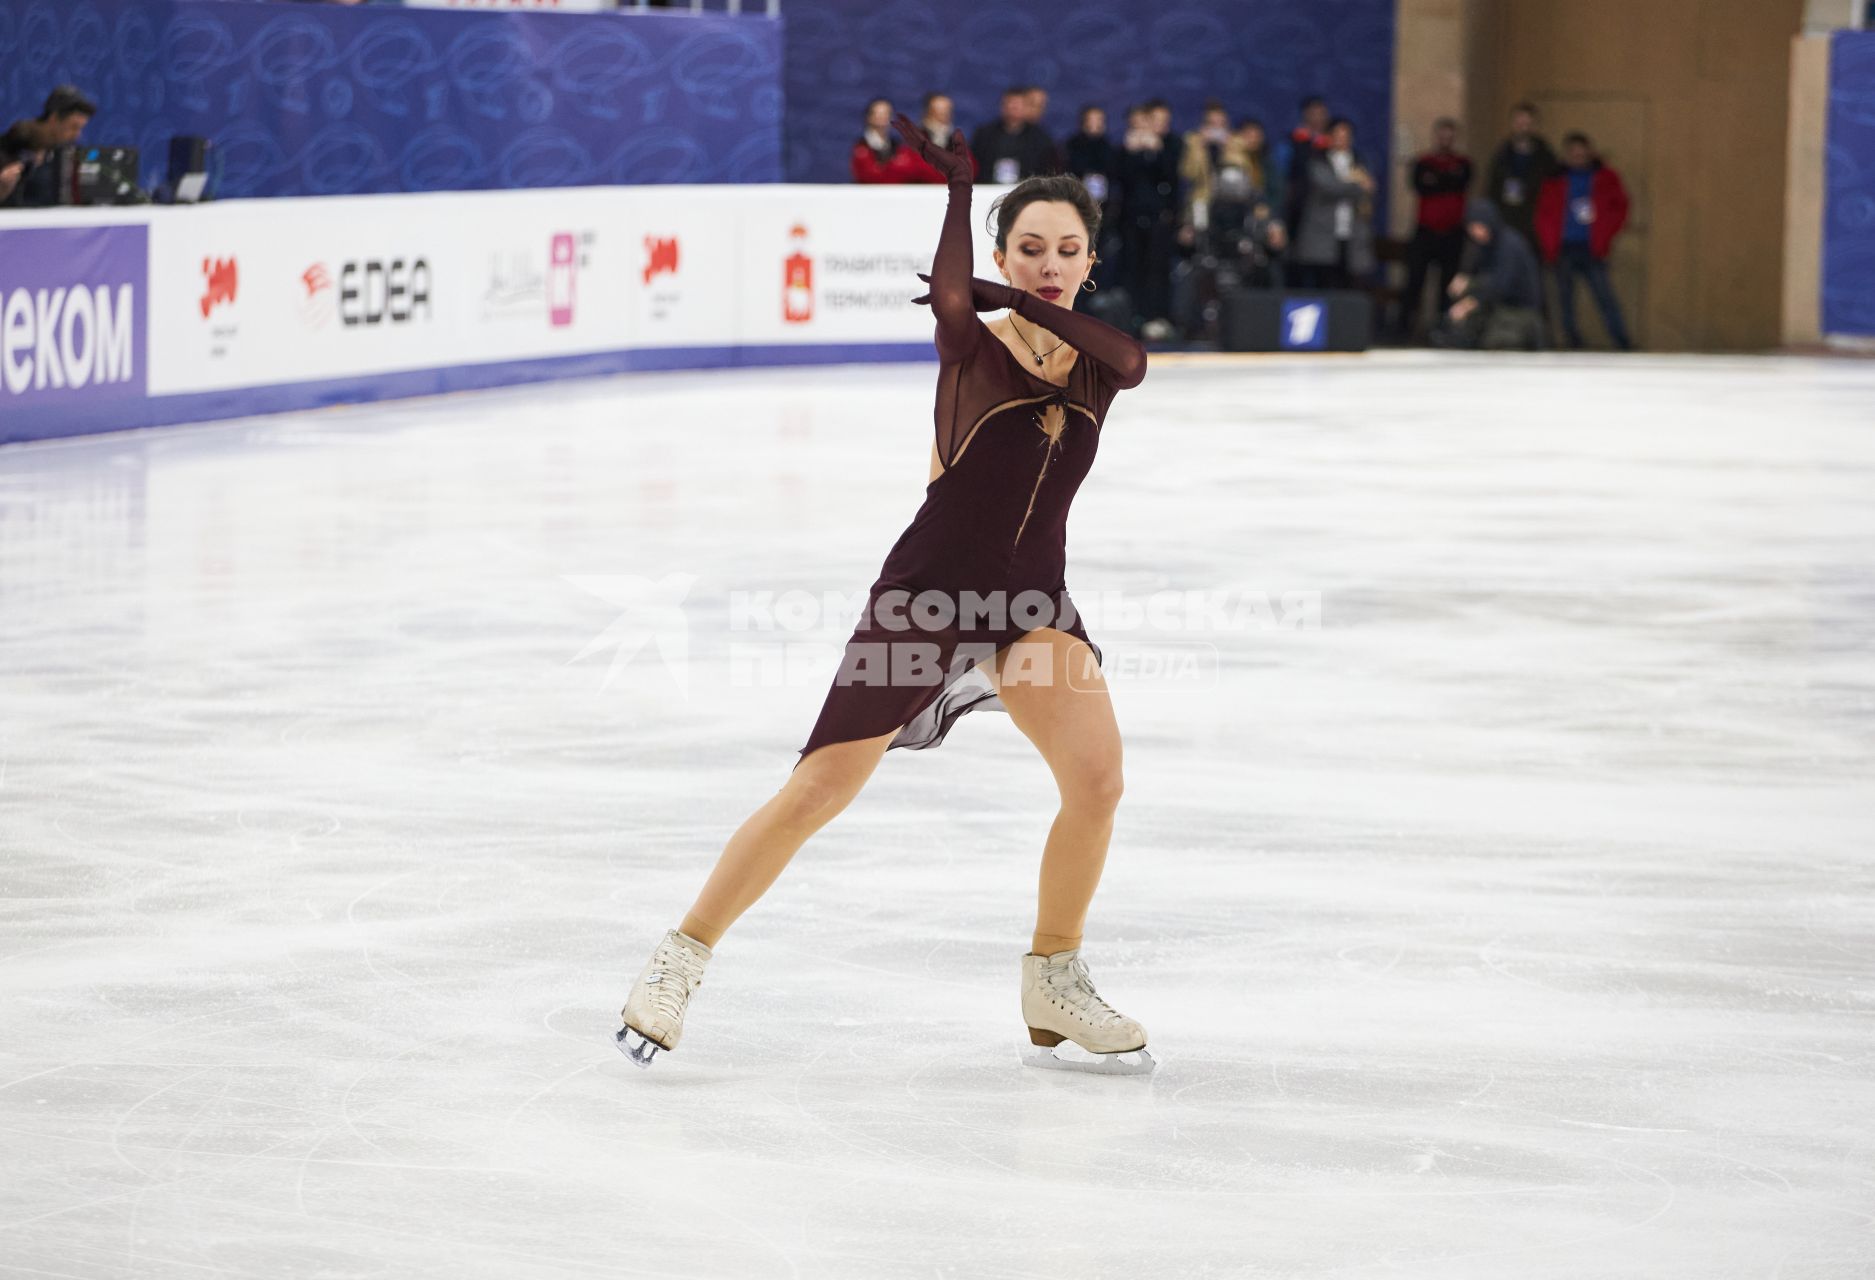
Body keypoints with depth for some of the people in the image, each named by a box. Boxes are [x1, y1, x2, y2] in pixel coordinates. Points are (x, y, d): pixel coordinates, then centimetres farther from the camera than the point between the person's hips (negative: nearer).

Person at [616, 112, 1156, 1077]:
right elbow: (949, 295, -32)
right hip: (925, 593, -4)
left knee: (1098, 778, -16)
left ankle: (1054, 992, 2)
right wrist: (957, 187, -47)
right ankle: (682, 957, 9)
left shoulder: (1095, 366, 3)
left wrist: (1026, 304, -29)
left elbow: (1131, 360, -21)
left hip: (1032, 601, 4)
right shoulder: (972, 349, -8)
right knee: (820, 789, -5)